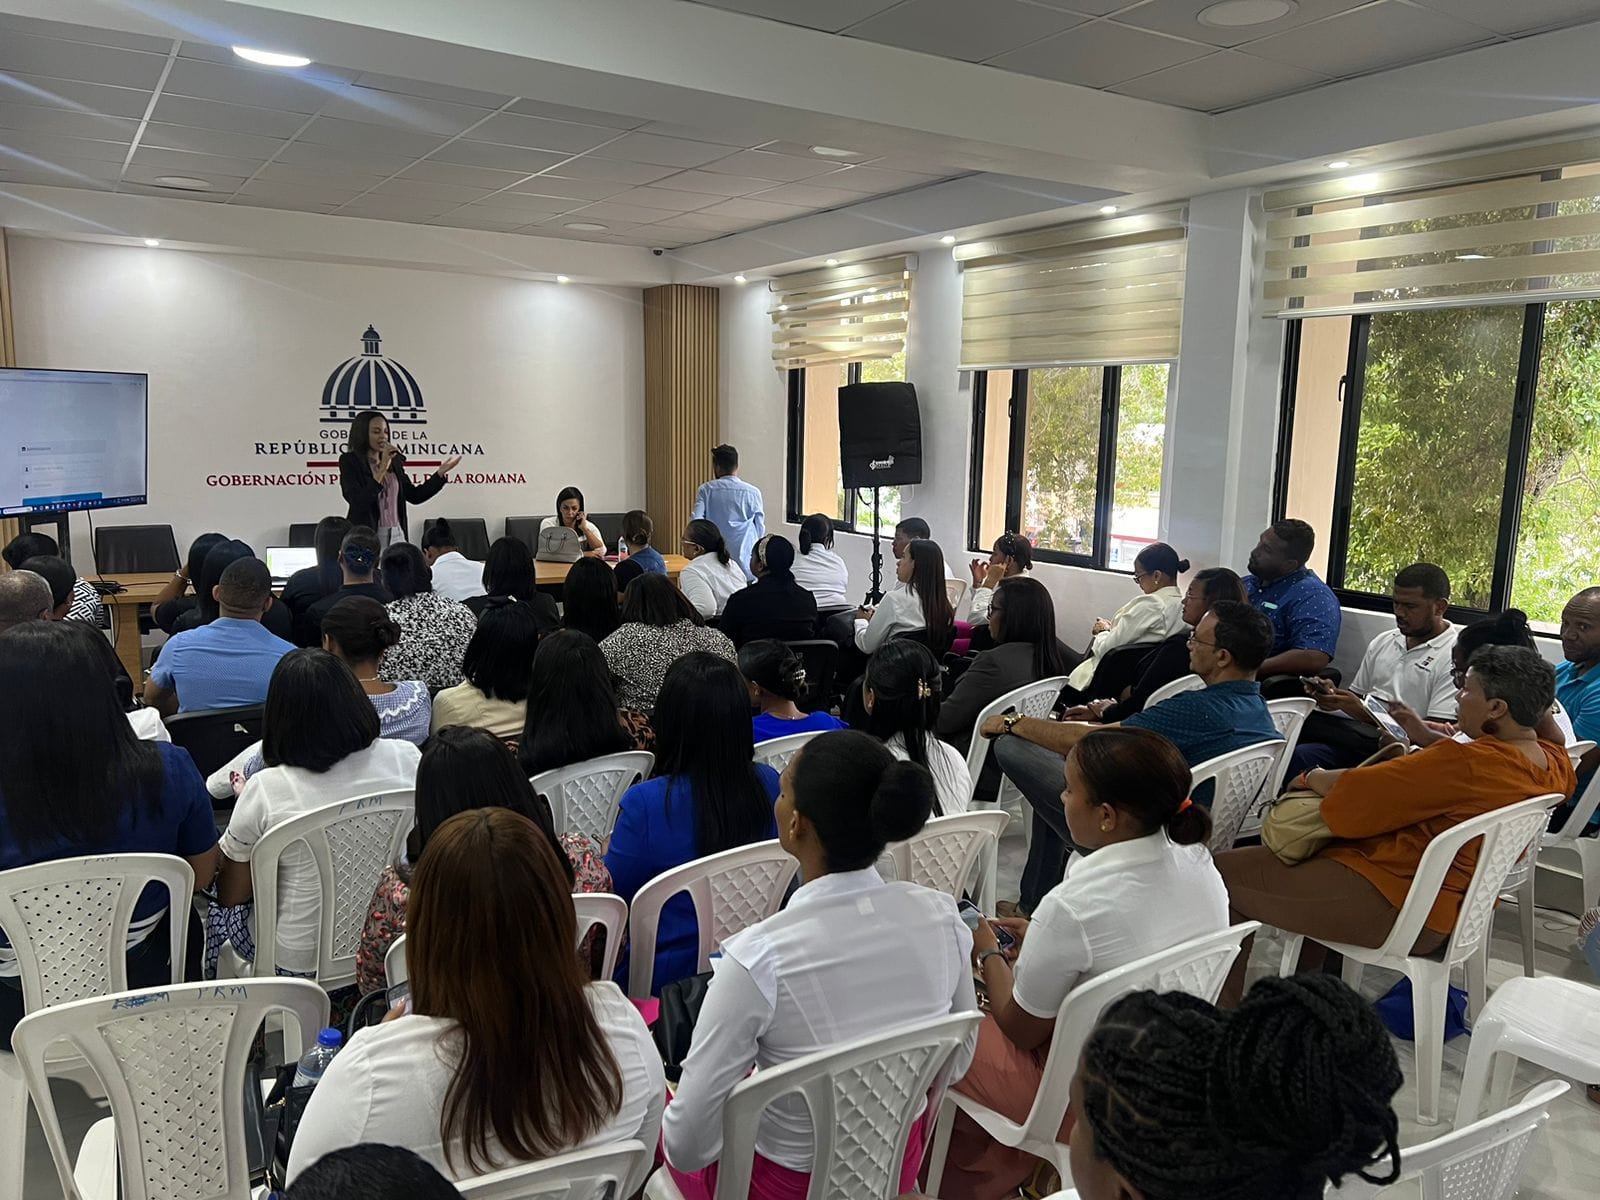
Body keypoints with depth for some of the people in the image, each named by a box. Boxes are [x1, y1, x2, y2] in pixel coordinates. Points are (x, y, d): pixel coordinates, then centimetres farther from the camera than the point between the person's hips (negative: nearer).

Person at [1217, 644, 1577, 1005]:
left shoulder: (1467, 764, -26)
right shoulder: (1555, 760, 0)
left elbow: (1360, 790, -18)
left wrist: (1312, 778, 1)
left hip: (1398, 909, -11)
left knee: (1225, 871, -6)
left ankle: (1228, 1009, 7)